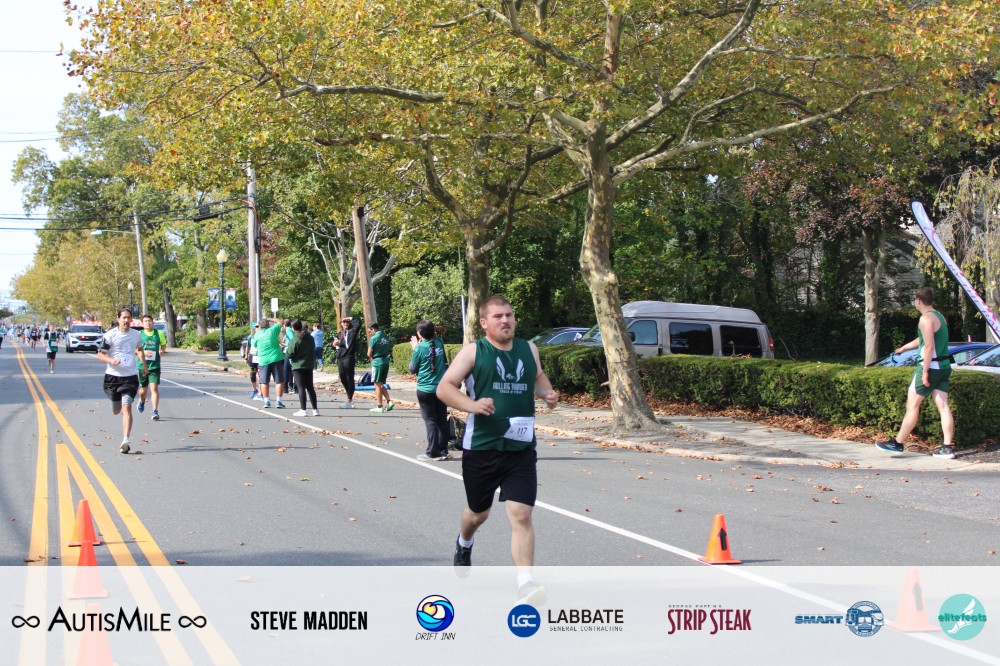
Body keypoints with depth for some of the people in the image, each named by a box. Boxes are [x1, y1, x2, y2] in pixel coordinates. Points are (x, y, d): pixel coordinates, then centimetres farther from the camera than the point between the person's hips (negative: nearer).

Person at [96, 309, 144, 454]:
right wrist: (111, 360, -22)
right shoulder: (110, 335, -5)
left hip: (130, 376, 0)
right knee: (116, 411, 10)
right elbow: (100, 354, -4)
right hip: (113, 376, 0)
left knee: (127, 408, -16)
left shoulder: (136, 334, 6)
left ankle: (125, 440, -19)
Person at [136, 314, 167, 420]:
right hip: (142, 366, 1)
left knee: (154, 388, -13)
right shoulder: (139, 334, 0)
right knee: (143, 388, 15)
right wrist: (143, 352, -16)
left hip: (155, 366, -1)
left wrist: (162, 351, -7)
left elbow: (164, 344, 15)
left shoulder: (159, 334, 2)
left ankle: (155, 411, -13)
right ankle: (142, 401, 49)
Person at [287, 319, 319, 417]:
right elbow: (313, 351, 15)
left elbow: (290, 354, -12)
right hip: (309, 366, 6)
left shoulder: (295, 340, -14)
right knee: (310, 387, 12)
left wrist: (286, 350, 6)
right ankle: (315, 409, 12)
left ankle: (303, 410, -7)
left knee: (301, 388, -5)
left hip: (298, 366, -6)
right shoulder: (310, 338, 5)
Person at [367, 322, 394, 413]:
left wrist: (371, 358, 10)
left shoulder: (374, 338, -11)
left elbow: (369, 354, -9)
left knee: (377, 385, 1)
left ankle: (380, 407, 2)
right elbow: (390, 350, 15)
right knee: (381, 384, 17)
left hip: (377, 362, -7)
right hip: (386, 362, 7)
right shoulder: (386, 337, 10)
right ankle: (389, 402, 3)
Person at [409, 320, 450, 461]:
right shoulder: (439, 344, 1)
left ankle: (433, 452, -1)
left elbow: (412, 369, -4)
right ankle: (443, 451, 13)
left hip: (425, 390, -5)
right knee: (442, 420, 10)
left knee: (430, 420, 0)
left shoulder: (420, 348, -13)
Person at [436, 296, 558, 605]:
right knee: (479, 512, 18)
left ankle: (525, 585, -15)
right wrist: (472, 405, -24)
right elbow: (444, 388, -7)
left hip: (521, 449, 2)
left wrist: (546, 393, 5)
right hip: (480, 448, -2)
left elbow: (538, 377, 28)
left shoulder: (529, 350, 8)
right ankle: (464, 544, 53)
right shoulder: (473, 351, -4)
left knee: (521, 515, -11)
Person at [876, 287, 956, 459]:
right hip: (944, 366, 9)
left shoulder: (926, 319, -13)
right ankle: (947, 448, -2)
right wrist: (904, 348, 40)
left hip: (930, 366, -9)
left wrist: (925, 371, -22)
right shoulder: (939, 316, 17)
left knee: (912, 405, -1)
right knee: (943, 406, 3)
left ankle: (898, 443, 5)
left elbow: (929, 345, -21)